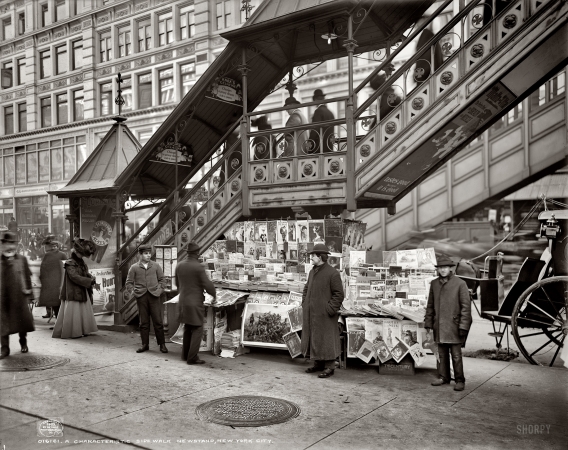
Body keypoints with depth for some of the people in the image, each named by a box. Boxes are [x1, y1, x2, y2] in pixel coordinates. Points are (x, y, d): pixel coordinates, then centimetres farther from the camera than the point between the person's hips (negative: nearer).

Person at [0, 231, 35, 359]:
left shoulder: (22, 259, 3)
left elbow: (28, 275, 6)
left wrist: (28, 290, 0)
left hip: (19, 296, 1)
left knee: (22, 319, 11)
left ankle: (23, 343, 32)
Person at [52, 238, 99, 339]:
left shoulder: (81, 263, 13)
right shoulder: (70, 264, -13)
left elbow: (86, 273, 19)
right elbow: (75, 277, -23)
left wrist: (91, 277, -5)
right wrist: (90, 281, -22)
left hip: (82, 292, 9)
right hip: (73, 293, -9)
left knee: (83, 312, 12)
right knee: (73, 313, -4)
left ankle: (82, 330, 20)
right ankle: (72, 332, 3)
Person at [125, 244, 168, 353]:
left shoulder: (155, 266, 8)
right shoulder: (134, 268, 5)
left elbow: (161, 279, 13)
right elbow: (128, 282, 9)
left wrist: (160, 289, 2)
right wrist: (132, 291, -3)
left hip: (154, 296, 0)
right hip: (141, 296, 0)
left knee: (158, 321, 0)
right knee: (143, 322, 6)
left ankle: (162, 344, 8)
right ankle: (145, 344, 16)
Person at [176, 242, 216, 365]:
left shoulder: (179, 266, 3)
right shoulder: (198, 267, -16)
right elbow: (208, 285, -15)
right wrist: (214, 294, 4)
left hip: (183, 302, 7)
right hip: (195, 303, -7)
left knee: (187, 328, 20)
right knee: (197, 330, 2)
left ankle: (185, 354, 27)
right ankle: (192, 358, 2)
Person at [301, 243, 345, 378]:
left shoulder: (332, 273, -12)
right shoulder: (312, 272, 12)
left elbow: (339, 294, -13)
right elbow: (306, 288, 24)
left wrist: (330, 310, -16)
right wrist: (304, 304, 12)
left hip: (324, 315, -8)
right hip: (310, 314, 8)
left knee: (326, 340, -1)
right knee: (312, 339, 13)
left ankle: (329, 367, 9)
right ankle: (318, 364, 26)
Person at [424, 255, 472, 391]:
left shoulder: (460, 283, -6)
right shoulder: (434, 284, 9)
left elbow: (466, 306, -7)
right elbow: (430, 305, 14)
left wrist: (463, 326, -11)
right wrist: (428, 323, 11)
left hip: (453, 325, -4)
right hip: (439, 325, 4)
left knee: (456, 355, -1)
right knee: (442, 354, 12)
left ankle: (460, 381, 10)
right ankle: (443, 377, 25)